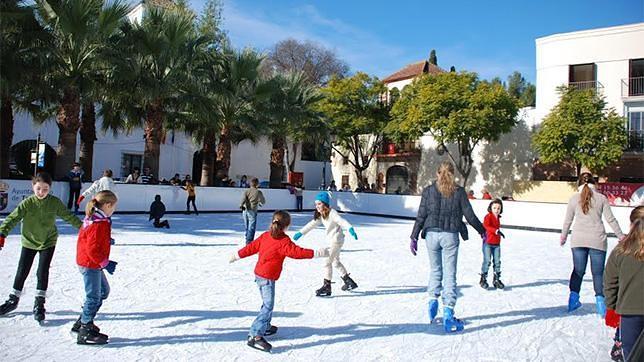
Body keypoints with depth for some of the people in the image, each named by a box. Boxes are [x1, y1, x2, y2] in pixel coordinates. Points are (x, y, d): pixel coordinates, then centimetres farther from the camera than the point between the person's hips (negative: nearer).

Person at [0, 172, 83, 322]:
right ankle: (13, 300, 30)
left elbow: (68, 216, -1)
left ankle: (39, 303, 11)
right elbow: (13, 218, -18)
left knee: (43, 272, -3)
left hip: (48, 242, 0)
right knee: (22, 271, 10)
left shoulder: (55, 202, -10)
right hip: (29, 242, 1)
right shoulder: (27, 203, -14)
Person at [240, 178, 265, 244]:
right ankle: (249, 241, -12)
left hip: (245, 210, 5)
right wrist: (260, 203, 29)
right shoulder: (258, 192, -1)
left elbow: (244, 198, -10)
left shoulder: (247, 191, 7)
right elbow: (263, 201, 8)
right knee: (251, 227, -4)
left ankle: (247, 238, 29)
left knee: (246, 226, 17)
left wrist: (241, 205, -22)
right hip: (252, 211, -5)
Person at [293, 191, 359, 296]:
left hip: (337, 240, -10)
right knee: (335, 262, 20)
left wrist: (350, 229, -53)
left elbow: (342, 221, -36)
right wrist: (301, 233, 18)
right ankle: (349, 282, 33)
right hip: (331, 241, 10)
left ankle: (327, 287, -2)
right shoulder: (321, 216, 7)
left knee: (327, 262, -10)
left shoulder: (332, 213, -20)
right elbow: (312, 224, 16)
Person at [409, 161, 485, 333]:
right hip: (450, 235, -1)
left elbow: (421, 216, -1)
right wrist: (481, 231, 17)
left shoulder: (428, 191, 1)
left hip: (432, 234, 1)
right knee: (449, 274, 1)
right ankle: (448, 314, -1)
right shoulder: (459, 191, -1)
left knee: (435, 269, 22)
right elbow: (469, 215, 2)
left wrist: (414, 237, 4)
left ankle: (432, 299, 16)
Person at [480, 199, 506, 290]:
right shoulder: (488, 217, -10)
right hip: (488, 243, -7)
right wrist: (496, 231, -37)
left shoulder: (498, 218, 14)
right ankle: (483, 279, 5)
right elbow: (486, 226, -28)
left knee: (497, 262, 7)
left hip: (497, 244, 7)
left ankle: (497, 280, 17)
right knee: (487, 261, -7)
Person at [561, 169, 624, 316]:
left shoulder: (574, 198, 3)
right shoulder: (601, 198, 1)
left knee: (578, 270, 11)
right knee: (598, 272, 7)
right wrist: (621, 236, 13)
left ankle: (573, 298, 10)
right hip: (597, 240, -1)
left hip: (578, 240, 1)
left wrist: (563, 236, 22)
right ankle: (600, 301, 4)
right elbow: (610, 219, 2)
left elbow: (567, 220, 9)